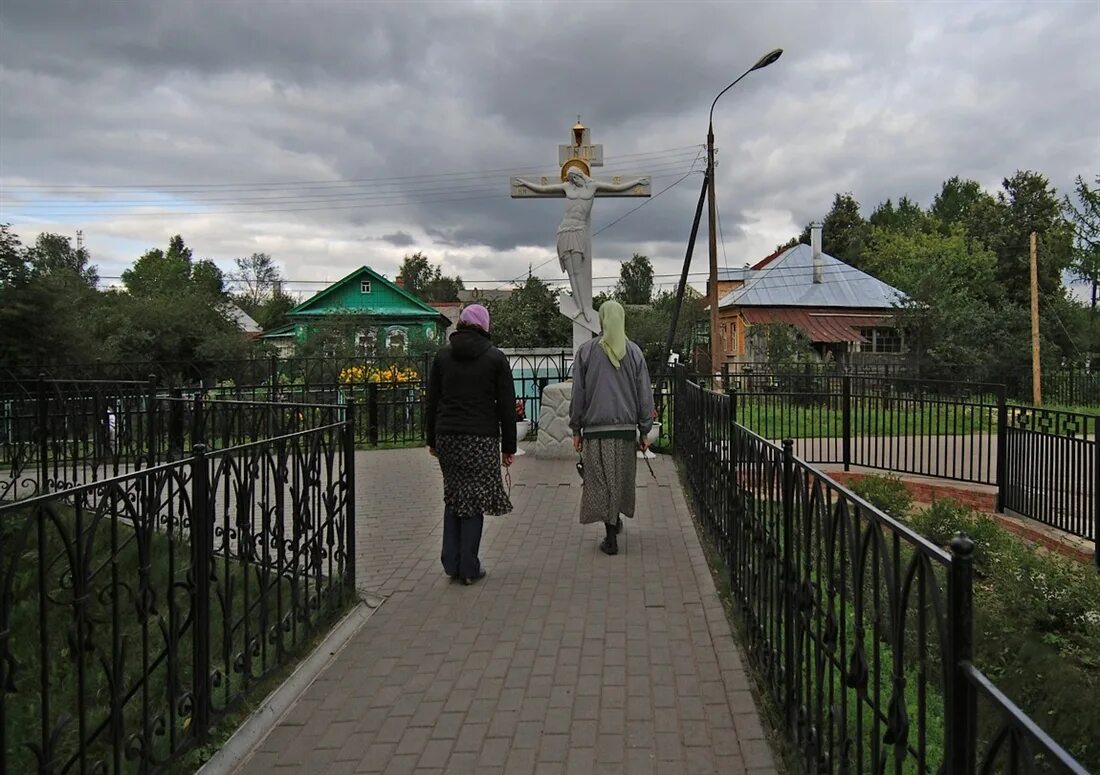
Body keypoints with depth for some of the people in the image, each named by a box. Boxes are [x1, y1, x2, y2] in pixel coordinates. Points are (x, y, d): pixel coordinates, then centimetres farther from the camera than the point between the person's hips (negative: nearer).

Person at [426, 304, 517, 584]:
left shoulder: (443, 355, 7)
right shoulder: (495, 357, -1)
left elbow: (432, 401, 9)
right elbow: (507, 405, -2)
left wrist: (432, 440, 16)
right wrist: (509, 446, 3)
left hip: (447, 436, 3)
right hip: (481, 438, -3)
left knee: (453, 497, 16)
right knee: (474, 499, 4)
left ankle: (451, 562, 14)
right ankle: (468, 568, 9)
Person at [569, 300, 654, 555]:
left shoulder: (586, 351, -3)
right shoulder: (634, 352, 2)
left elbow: (578, 393, 0)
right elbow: (645, 394, 3)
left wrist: (576, 429, 6)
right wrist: (644, 430, 10)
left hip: (595, 429, -2)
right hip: (626, 428, 2)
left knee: (601, 482, 3)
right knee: (622, 479, 18)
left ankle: (611, 537, 4)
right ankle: (616, 520, 34)